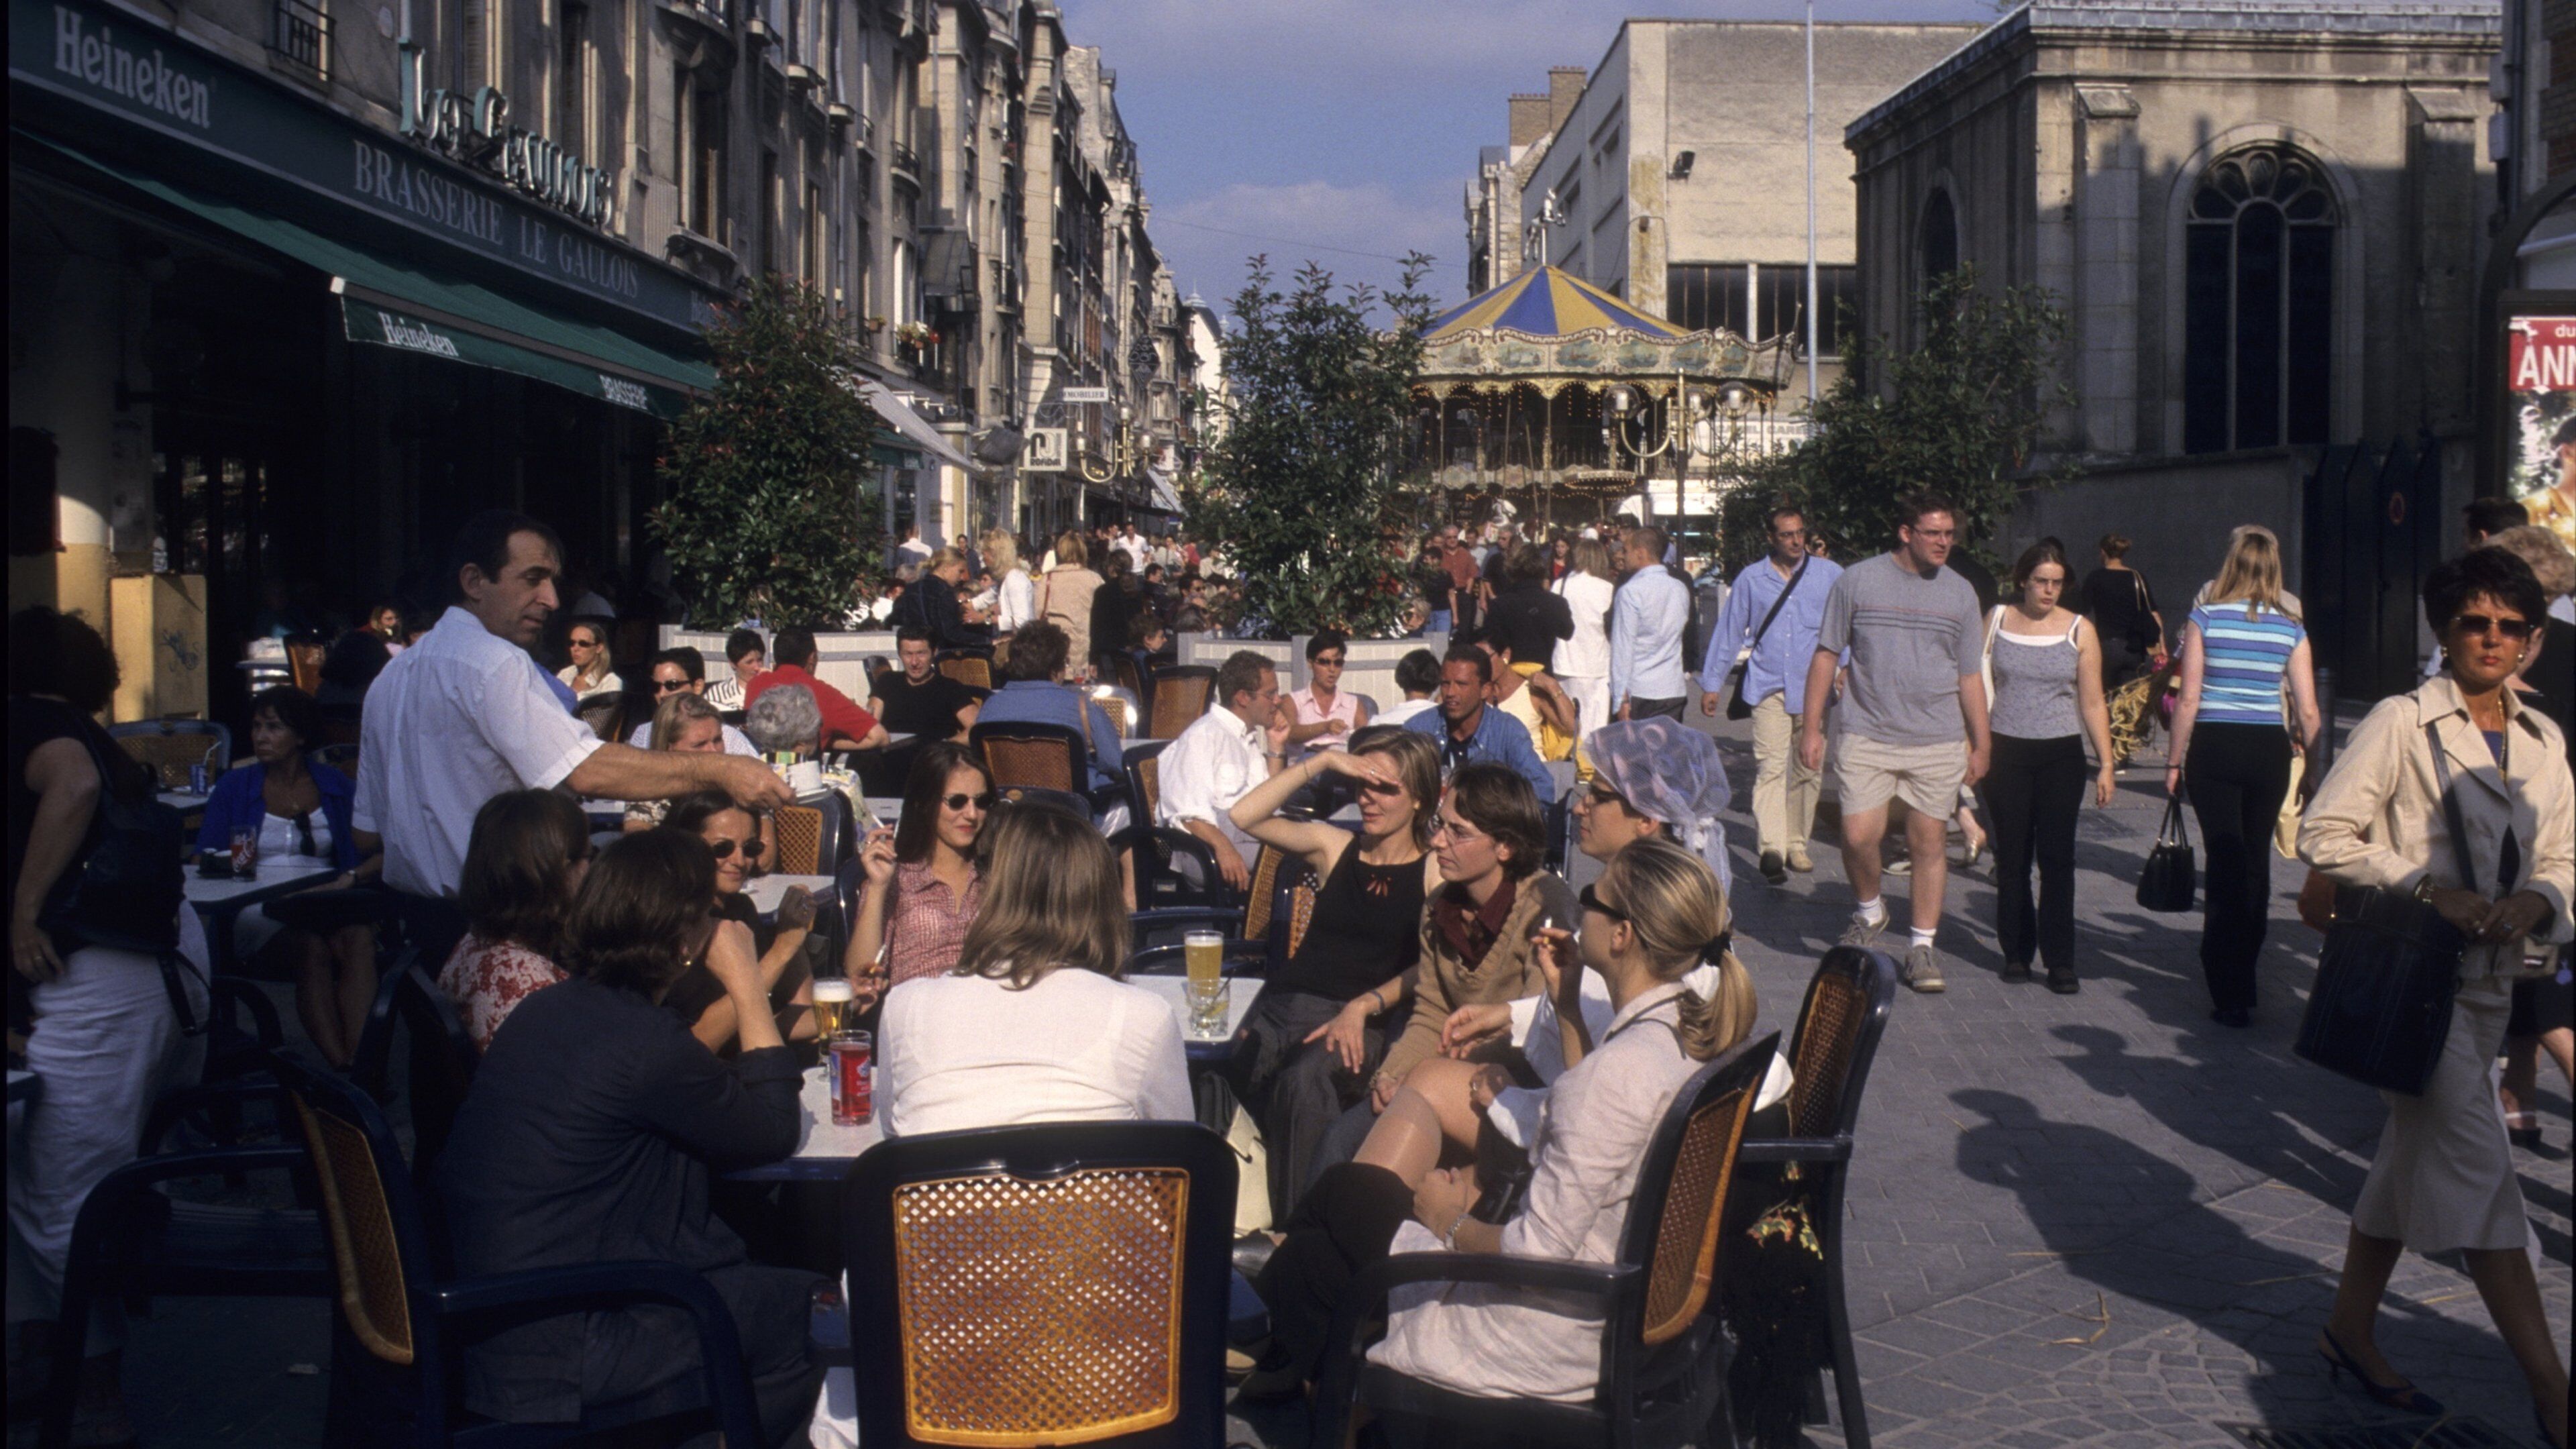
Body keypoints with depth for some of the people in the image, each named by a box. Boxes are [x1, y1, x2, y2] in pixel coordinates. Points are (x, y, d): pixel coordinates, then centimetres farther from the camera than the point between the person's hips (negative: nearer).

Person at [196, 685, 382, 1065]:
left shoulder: (335, 786, 14)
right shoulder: (235, 788, 12)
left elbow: (385, 852, 7)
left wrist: (350, 878, -13)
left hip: (326, 904, 1)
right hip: (258, 915, -1)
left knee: (359, 939, -35)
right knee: (313, 947, -36)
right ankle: (342, 1070, -44)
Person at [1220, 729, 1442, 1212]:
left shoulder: (1435, 870, 8)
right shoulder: (1334, 846, 20)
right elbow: (1244, 816, 9)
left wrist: (1363, 1006, -15)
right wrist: (1322, 762, 7)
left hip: (1366, 1022, -3)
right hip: (1285, 1003, 4)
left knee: (1304, 1079, -38)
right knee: (1232, 1073, -31)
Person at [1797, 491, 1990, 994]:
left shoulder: (1960, 593, 8)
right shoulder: (1858, 581, 0)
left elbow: (1971, 675, 13)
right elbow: (1827, 654, 4)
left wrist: (1981, 744, 11)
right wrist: (1812, 725, 1)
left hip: (1938, 742, 2)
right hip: (1867, 736, -2)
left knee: (1929, 841, 4)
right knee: (1859, 836, -10)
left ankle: (1923, 945, 16)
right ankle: (1869, 910, 20)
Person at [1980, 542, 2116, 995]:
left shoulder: (2079, 630, 3)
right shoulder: (1997, 620, 5)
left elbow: (2092, 704, 5)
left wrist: (2105, 764, 0)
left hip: (2061, 754, -1)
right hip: (2006, 751, 1)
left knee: (2057, 856, -5)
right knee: (2012, 857, 4)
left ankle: (2060, 960, -2)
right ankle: (2017, 952, 15)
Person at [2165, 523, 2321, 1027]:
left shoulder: (2206, 617, -4)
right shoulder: (2291, 628, 1)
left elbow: (2189, 698, -6)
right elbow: (2308, 711, -1)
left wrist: (2174, 760, 2)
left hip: (2214, 747, -2)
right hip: (2269, 749, 2)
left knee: (2225, 861, 1)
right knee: (2257, 861, 16)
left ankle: (2230, 995, -3)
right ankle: (2241, 977, 28)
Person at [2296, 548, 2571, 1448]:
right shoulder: (2402, 724, -8)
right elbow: (2323, 835, -11)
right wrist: (2428, 886, -19)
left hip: (2489, 978, 7)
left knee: (2417, 1154, 16)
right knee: (2478, 1162, -10)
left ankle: (2351, 1329, 30)